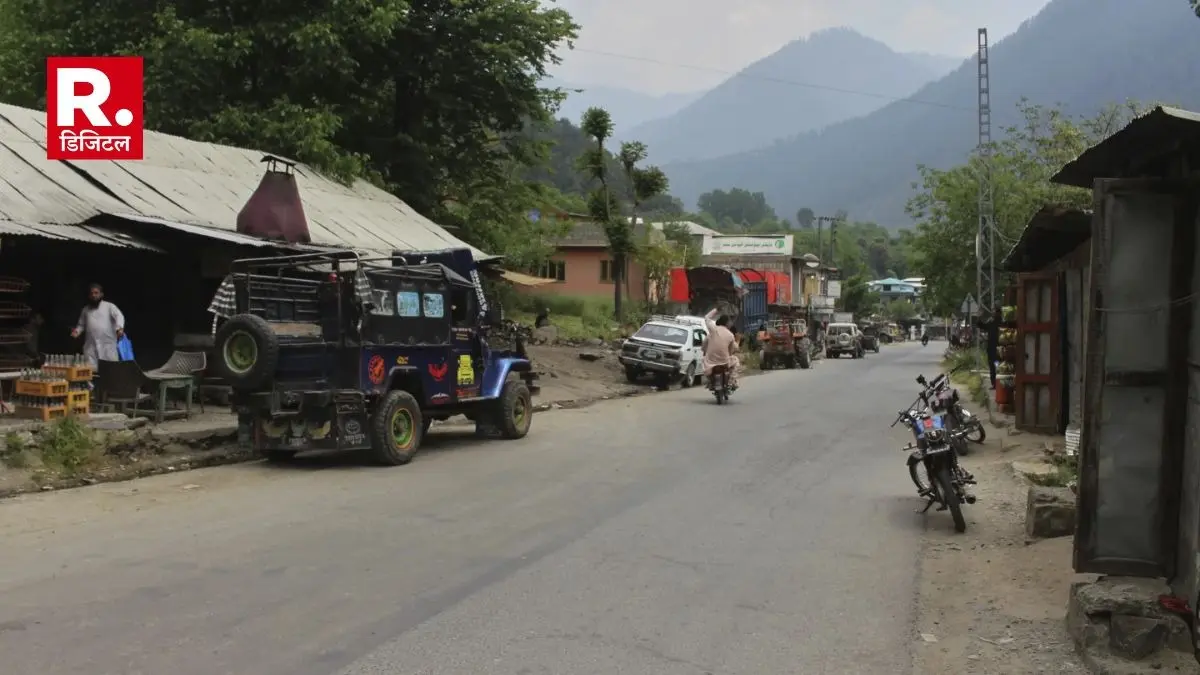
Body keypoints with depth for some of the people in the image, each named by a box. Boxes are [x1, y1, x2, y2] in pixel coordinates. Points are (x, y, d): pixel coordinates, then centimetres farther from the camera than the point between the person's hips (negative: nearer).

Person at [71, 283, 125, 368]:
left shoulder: (109, 306, 6)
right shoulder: (86, 309, 19)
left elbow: (119, 316, -11)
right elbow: (81, 325, 29)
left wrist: (119, 328, -31)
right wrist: (77, 331, 6)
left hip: (108, 345, -3)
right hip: (91, 347, 3)